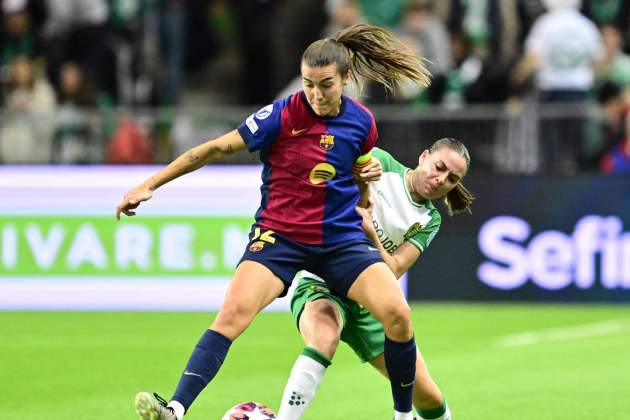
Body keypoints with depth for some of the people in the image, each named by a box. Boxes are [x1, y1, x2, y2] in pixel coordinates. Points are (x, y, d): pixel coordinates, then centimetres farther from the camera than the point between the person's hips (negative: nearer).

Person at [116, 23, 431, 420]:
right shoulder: (282, 115, -12)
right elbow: (217, 148, -6)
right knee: (235, 311, -27)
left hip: (342, 238, 3)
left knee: (397, 313, -16)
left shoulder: (361, 122, -1)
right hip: (279, 237, -3)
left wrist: (368, 174, 1)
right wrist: (150, 184, -5)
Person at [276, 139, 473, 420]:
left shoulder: (429, 220, 5)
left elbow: (394, 270, -10)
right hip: (321, 284, -4)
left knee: (428, 397, 1)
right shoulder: (381, 164, -2)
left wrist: (369, 230, -26)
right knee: (324, 337, -39)